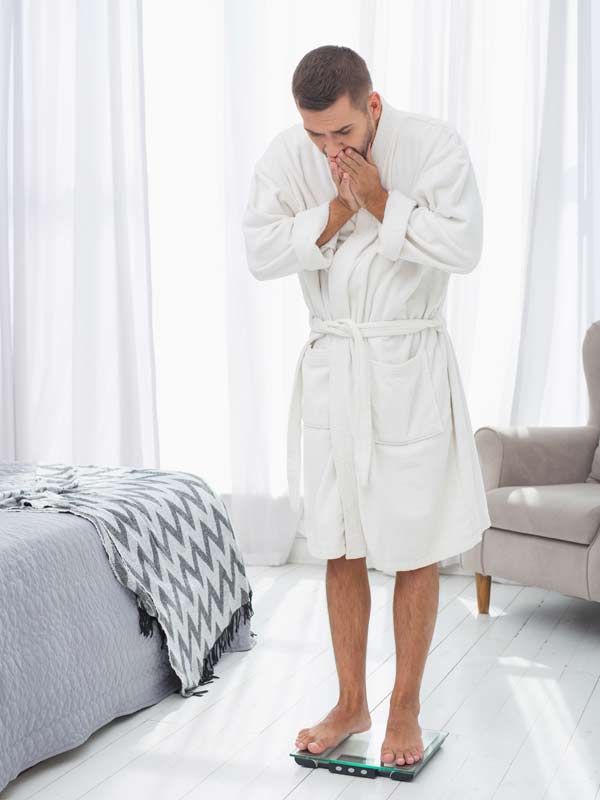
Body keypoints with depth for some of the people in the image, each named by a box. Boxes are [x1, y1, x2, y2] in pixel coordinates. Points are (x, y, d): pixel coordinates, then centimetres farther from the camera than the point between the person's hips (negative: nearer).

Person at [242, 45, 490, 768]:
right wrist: (337, 208, -17)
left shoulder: (434, 145, -11)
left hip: (412, 366, -3)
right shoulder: (286, 155, -3)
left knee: (415, 549, 4)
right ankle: (351, 703, 27)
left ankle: (405, 709, 20)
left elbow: (464, 248, -17)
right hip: (332, 364, 3)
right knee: (341, 550, 10)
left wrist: (379, 201, -20)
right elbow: (261, 253, -9)